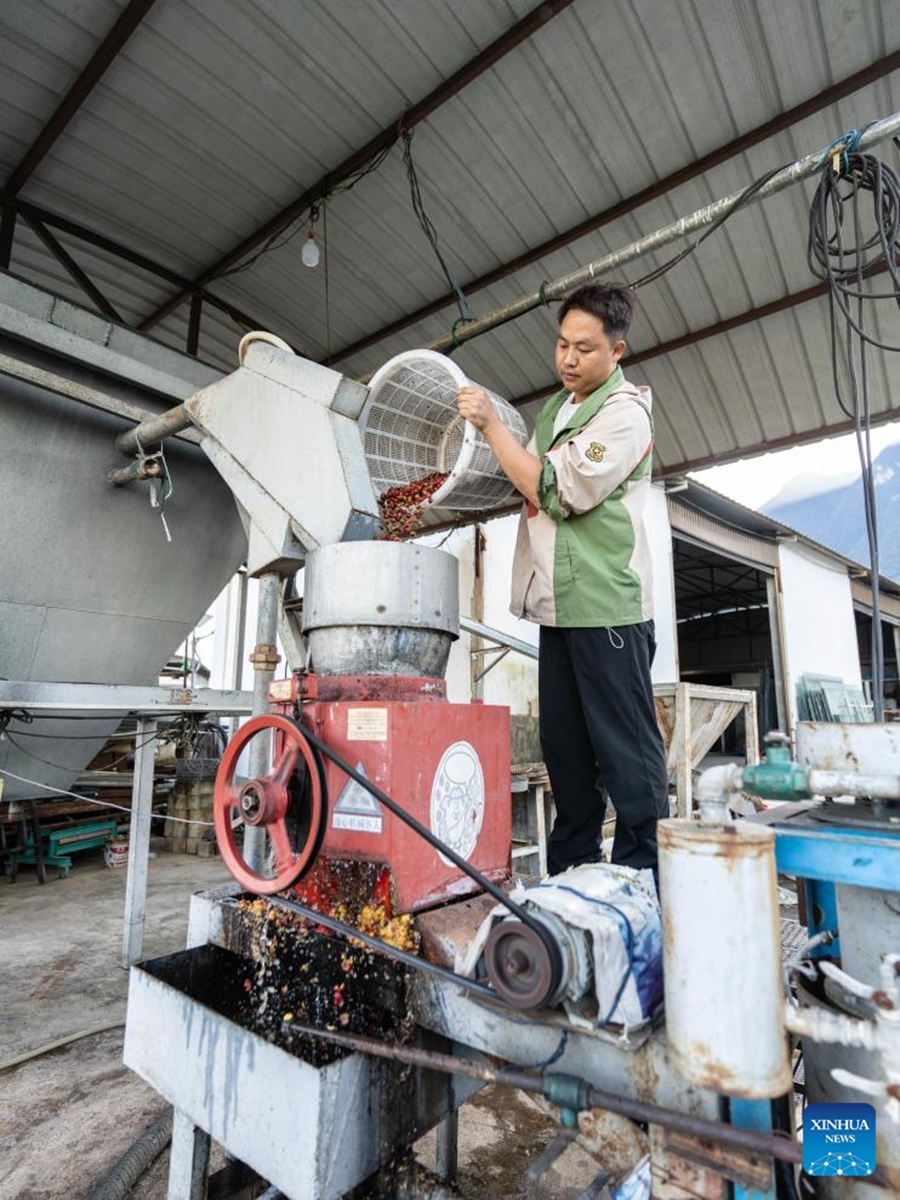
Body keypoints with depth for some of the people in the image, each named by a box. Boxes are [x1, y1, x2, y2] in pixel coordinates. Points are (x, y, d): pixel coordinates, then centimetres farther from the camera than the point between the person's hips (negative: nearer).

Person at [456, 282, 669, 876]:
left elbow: (557, 491, -16)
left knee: (626, 746, -2)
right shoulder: (557, 408, 21)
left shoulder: (625, 411, -6)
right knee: (565, 745, 13)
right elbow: (527, 486, 29)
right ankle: (570, 875, 26)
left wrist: (491, 423, -10)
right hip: (559, 605, 9)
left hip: (606, 605, -8)